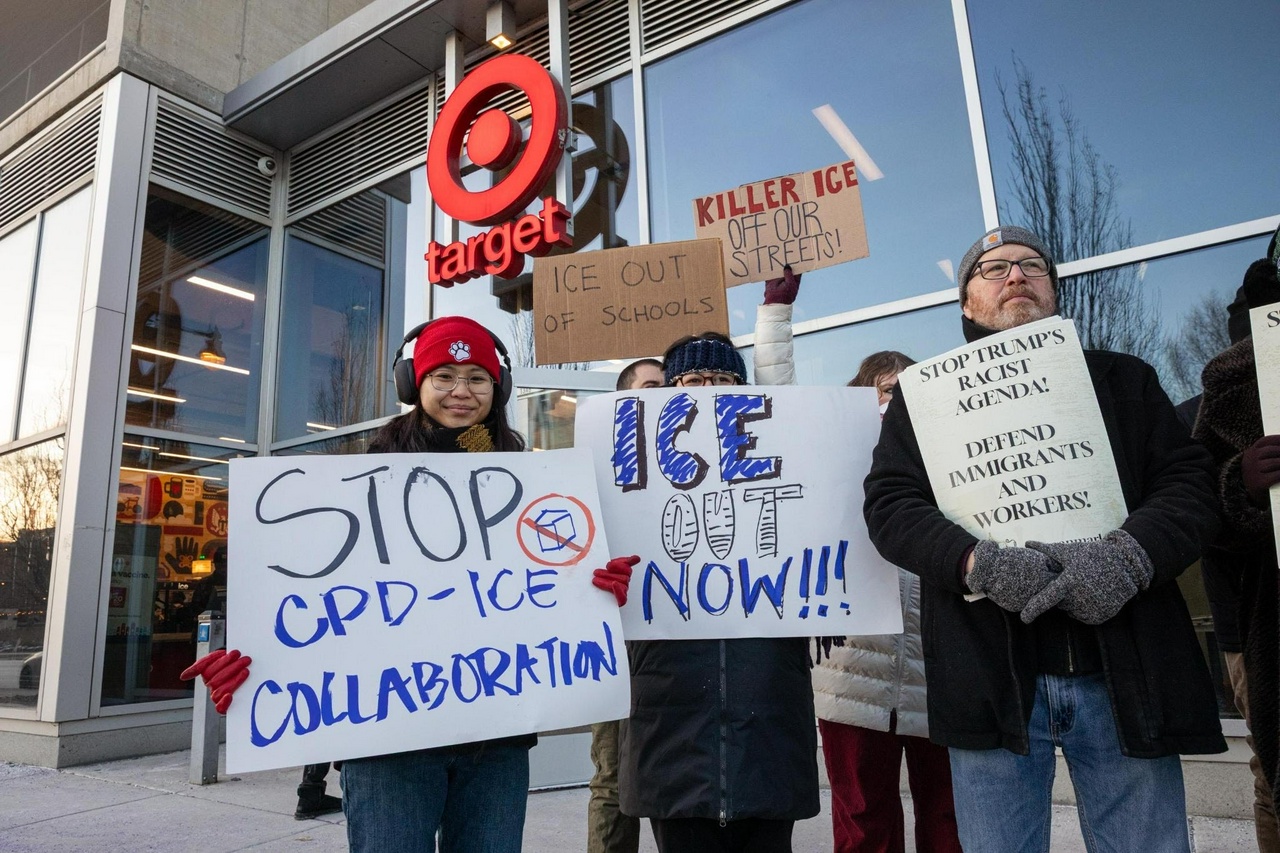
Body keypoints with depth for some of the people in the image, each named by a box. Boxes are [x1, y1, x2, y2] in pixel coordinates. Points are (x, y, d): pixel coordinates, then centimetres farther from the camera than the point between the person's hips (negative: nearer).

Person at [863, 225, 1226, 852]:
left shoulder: (1123, 380, 16)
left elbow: (1190, 484, 5)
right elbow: (889, 504, -2)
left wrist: (1129, 554, -16)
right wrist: (979, 563, -19)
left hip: (1126, 679, 2)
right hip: (992, 680, -1)